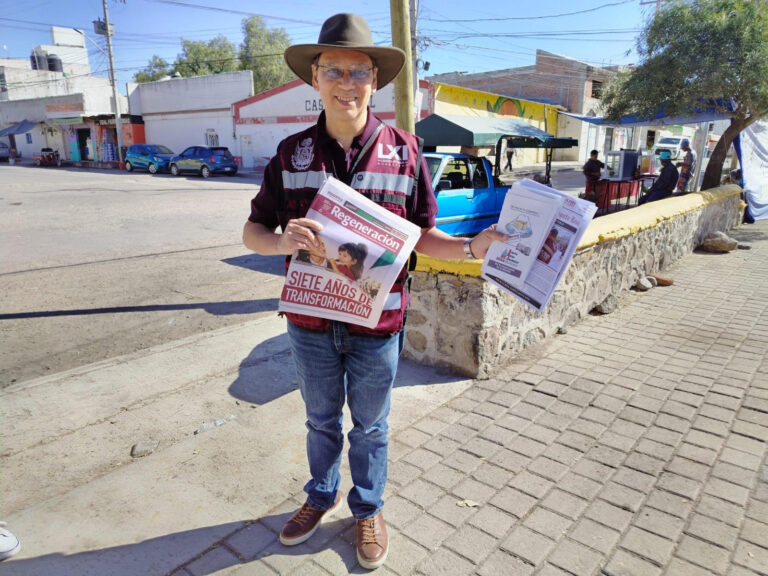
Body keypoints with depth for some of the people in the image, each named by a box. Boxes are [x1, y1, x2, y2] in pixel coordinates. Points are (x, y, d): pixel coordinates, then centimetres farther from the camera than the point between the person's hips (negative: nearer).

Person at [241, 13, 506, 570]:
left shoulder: (403, 151, -5)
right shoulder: (292, 152, -2)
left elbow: (420, 236, 0)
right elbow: (253, 231, -1)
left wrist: (472, 247, -18)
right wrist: (284, 240, -24)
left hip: (376, 322, -1)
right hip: (310, 320, 2)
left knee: (370, 426, 18)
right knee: (322, 420, 22)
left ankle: (368, 509, 44)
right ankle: (323, 495, 49)